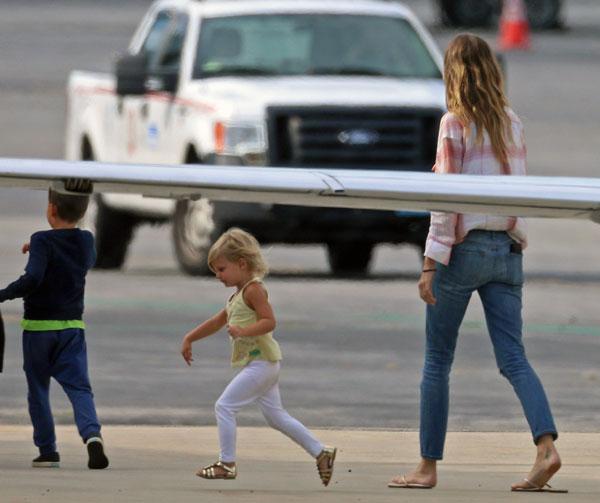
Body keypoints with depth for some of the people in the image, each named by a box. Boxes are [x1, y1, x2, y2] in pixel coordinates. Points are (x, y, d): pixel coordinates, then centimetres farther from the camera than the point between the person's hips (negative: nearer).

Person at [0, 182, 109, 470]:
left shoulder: (43, 241, -12)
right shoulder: (86, 242, 6)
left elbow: (33, 278, -26)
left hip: (38, 327, -4)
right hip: (72, 327, 4)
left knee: (38, 390, 9)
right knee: (78, 386, -2)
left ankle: (47, 450, 10)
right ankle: (91, 433, -28)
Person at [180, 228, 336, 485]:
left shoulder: (253, 289, -12)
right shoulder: (238, 295, 19)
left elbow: (269, 321, -21)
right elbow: (218, 321, 27)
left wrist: (242, 331, -32)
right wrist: (189, 338, 26)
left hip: (260, 362, -10)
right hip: (263, 364, 10)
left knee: (224, 406, -9)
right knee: (275, 416, 12)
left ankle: (227, 463, -7)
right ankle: (321, 452, 13)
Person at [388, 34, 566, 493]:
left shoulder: (455, 124, -9)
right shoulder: (512, 124, 8)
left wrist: (431, 263, -13)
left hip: (465, 248, -5)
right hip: (508, 249, 5)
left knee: (437, 361, 6)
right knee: (513, 357, 1)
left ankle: (429, 467, 9)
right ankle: (546, 446, -19)